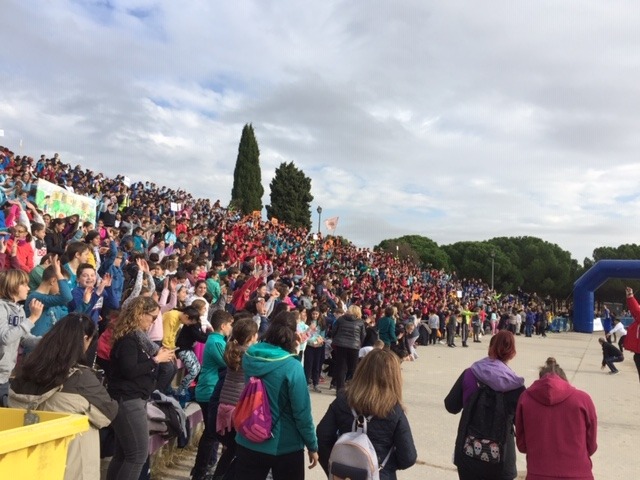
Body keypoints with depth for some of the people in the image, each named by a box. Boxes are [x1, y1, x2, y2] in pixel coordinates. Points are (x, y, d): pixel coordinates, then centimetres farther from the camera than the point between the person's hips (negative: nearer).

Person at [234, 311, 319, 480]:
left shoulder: (249, 356, -7)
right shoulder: (293, 367, -22)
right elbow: (302, 412, -17)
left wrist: (290, 350, 7)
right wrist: (312, 446, -5)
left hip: (249, 443, 4)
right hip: (285, 447, -4)